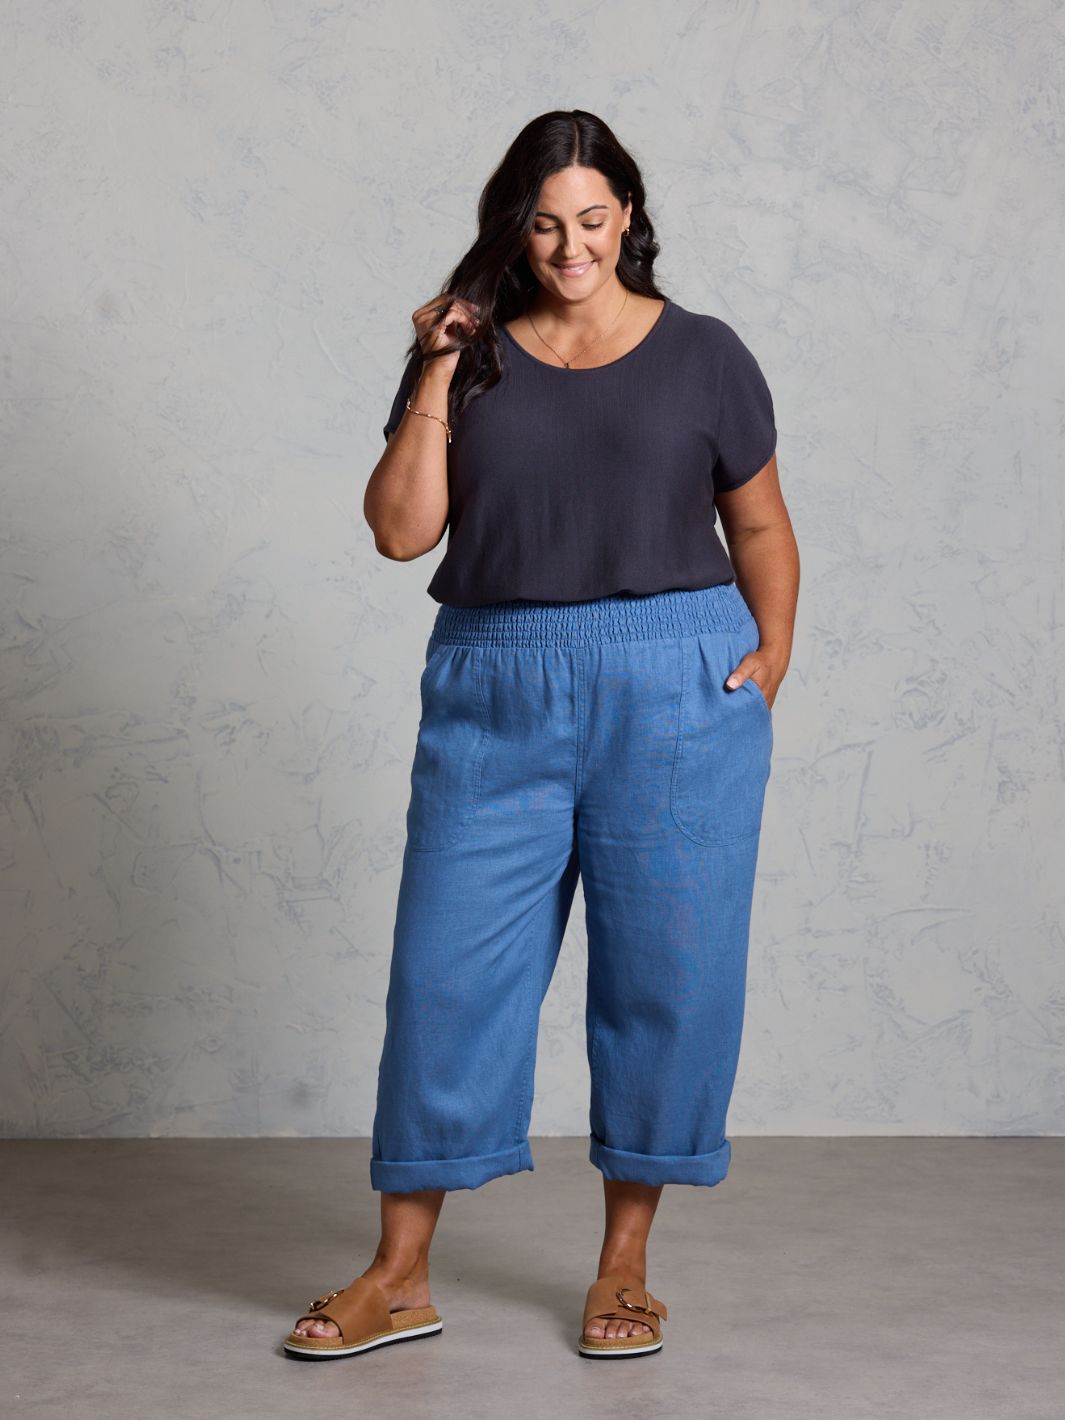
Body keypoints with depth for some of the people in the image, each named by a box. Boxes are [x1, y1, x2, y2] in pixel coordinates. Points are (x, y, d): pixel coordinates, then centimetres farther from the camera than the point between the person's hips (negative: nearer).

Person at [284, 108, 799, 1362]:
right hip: (494, 692, 1)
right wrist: (438, 374, -4)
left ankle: (625, 1266, 20)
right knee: (449, 965, 1)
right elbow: (399, 531, 1)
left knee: (665, 972, 3)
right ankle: (400, 1276, 13)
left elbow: (759, 526, 11)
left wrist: (772, 651, -4)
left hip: (675, 692, 0)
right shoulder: (465, 355, 8)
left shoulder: (702, 356, 6)